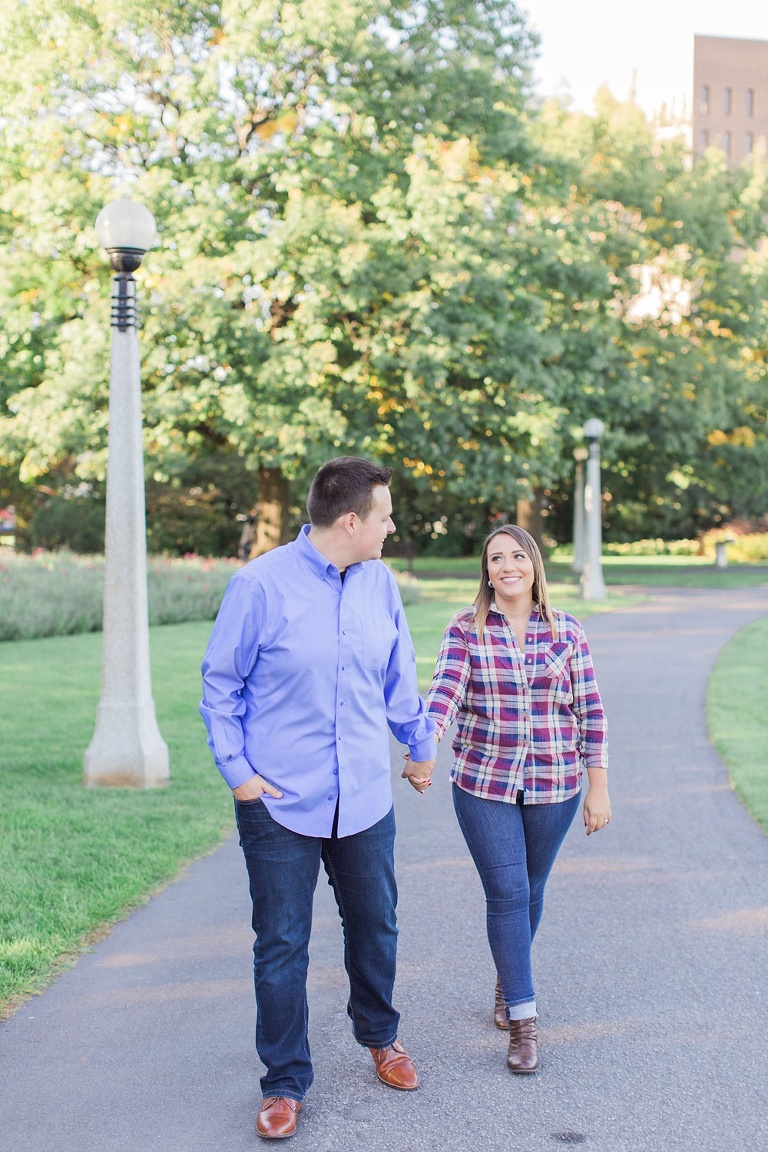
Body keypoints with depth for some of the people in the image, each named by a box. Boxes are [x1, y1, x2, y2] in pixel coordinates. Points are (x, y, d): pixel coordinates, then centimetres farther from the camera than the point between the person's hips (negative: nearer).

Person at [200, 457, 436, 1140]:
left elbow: (399, 676, 17)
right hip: (280, 802, -4)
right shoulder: (262, 584, -13)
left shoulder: (379, 582, 2)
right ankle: (286, 1083, 19)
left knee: (374, 926, 17)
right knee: (282, 947, 3)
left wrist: (421, 745, 25)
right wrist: (237, 769, -8)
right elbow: (220, 685, -4)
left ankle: (379, 1036, 42)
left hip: (366, 799, 5)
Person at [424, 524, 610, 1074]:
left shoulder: (567, 632, 1)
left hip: (554, 788, 2)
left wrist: (599, 788, 1)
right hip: (484, 786, -2)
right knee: (507, 894, -6)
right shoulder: (466, 630, -2)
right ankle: (523, 1021, 3)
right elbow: (445, 691, -17)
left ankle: (509, 980, 41)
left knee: (530, 892, 15)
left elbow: (590, 713, 3)